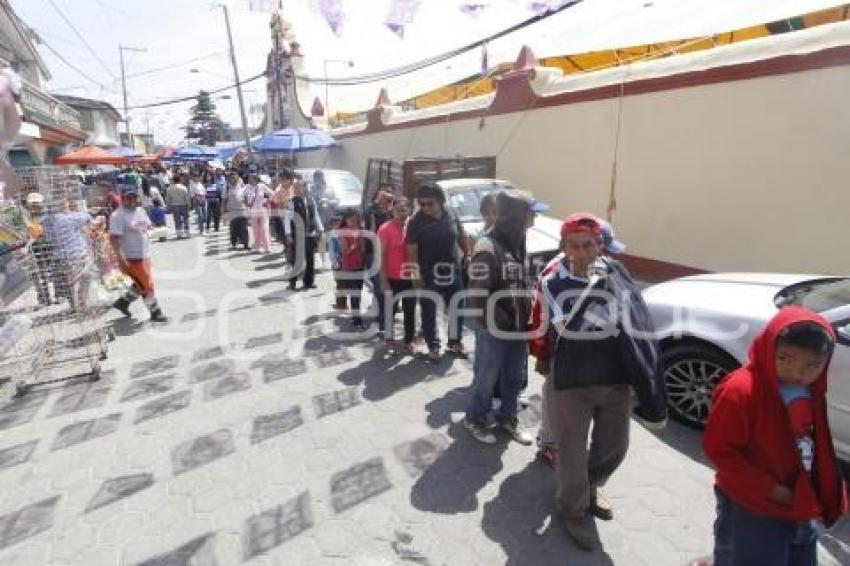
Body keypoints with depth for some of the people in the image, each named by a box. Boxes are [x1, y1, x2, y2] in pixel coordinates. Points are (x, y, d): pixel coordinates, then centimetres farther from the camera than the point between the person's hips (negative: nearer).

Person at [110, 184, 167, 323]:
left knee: (141, 284, 19)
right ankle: (155, 312, 11)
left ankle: (123, 301, 38)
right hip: (131, 258, -8)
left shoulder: (141, 211, 8)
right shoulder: (118, 216, -15)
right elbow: (114, 238, -20)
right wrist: (121, 259, -27)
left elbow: (147, 226, 23)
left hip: (145, 255, 8)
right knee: (147, 285, -1)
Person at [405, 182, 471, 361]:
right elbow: (411, 251, -13)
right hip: (428, 274, -4)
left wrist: (467, 254, 7)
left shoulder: (451, 215, 1)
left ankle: (454, 342, 29)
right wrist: (416, 275, -18)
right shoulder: (416, 221, -11)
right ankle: (433, 346, 17)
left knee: (457, 308, 12)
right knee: (429, 311, 3)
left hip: (452, 272, 4)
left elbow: (462, 236, 16)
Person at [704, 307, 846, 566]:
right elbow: (719, 449, -23)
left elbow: (819, 449, 14)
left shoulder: (812, 392, 0)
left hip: (804, 512, 8)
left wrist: (826, 498, 7)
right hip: (751, 514, -8)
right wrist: (774, 491, -21)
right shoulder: (740, 390, -26)